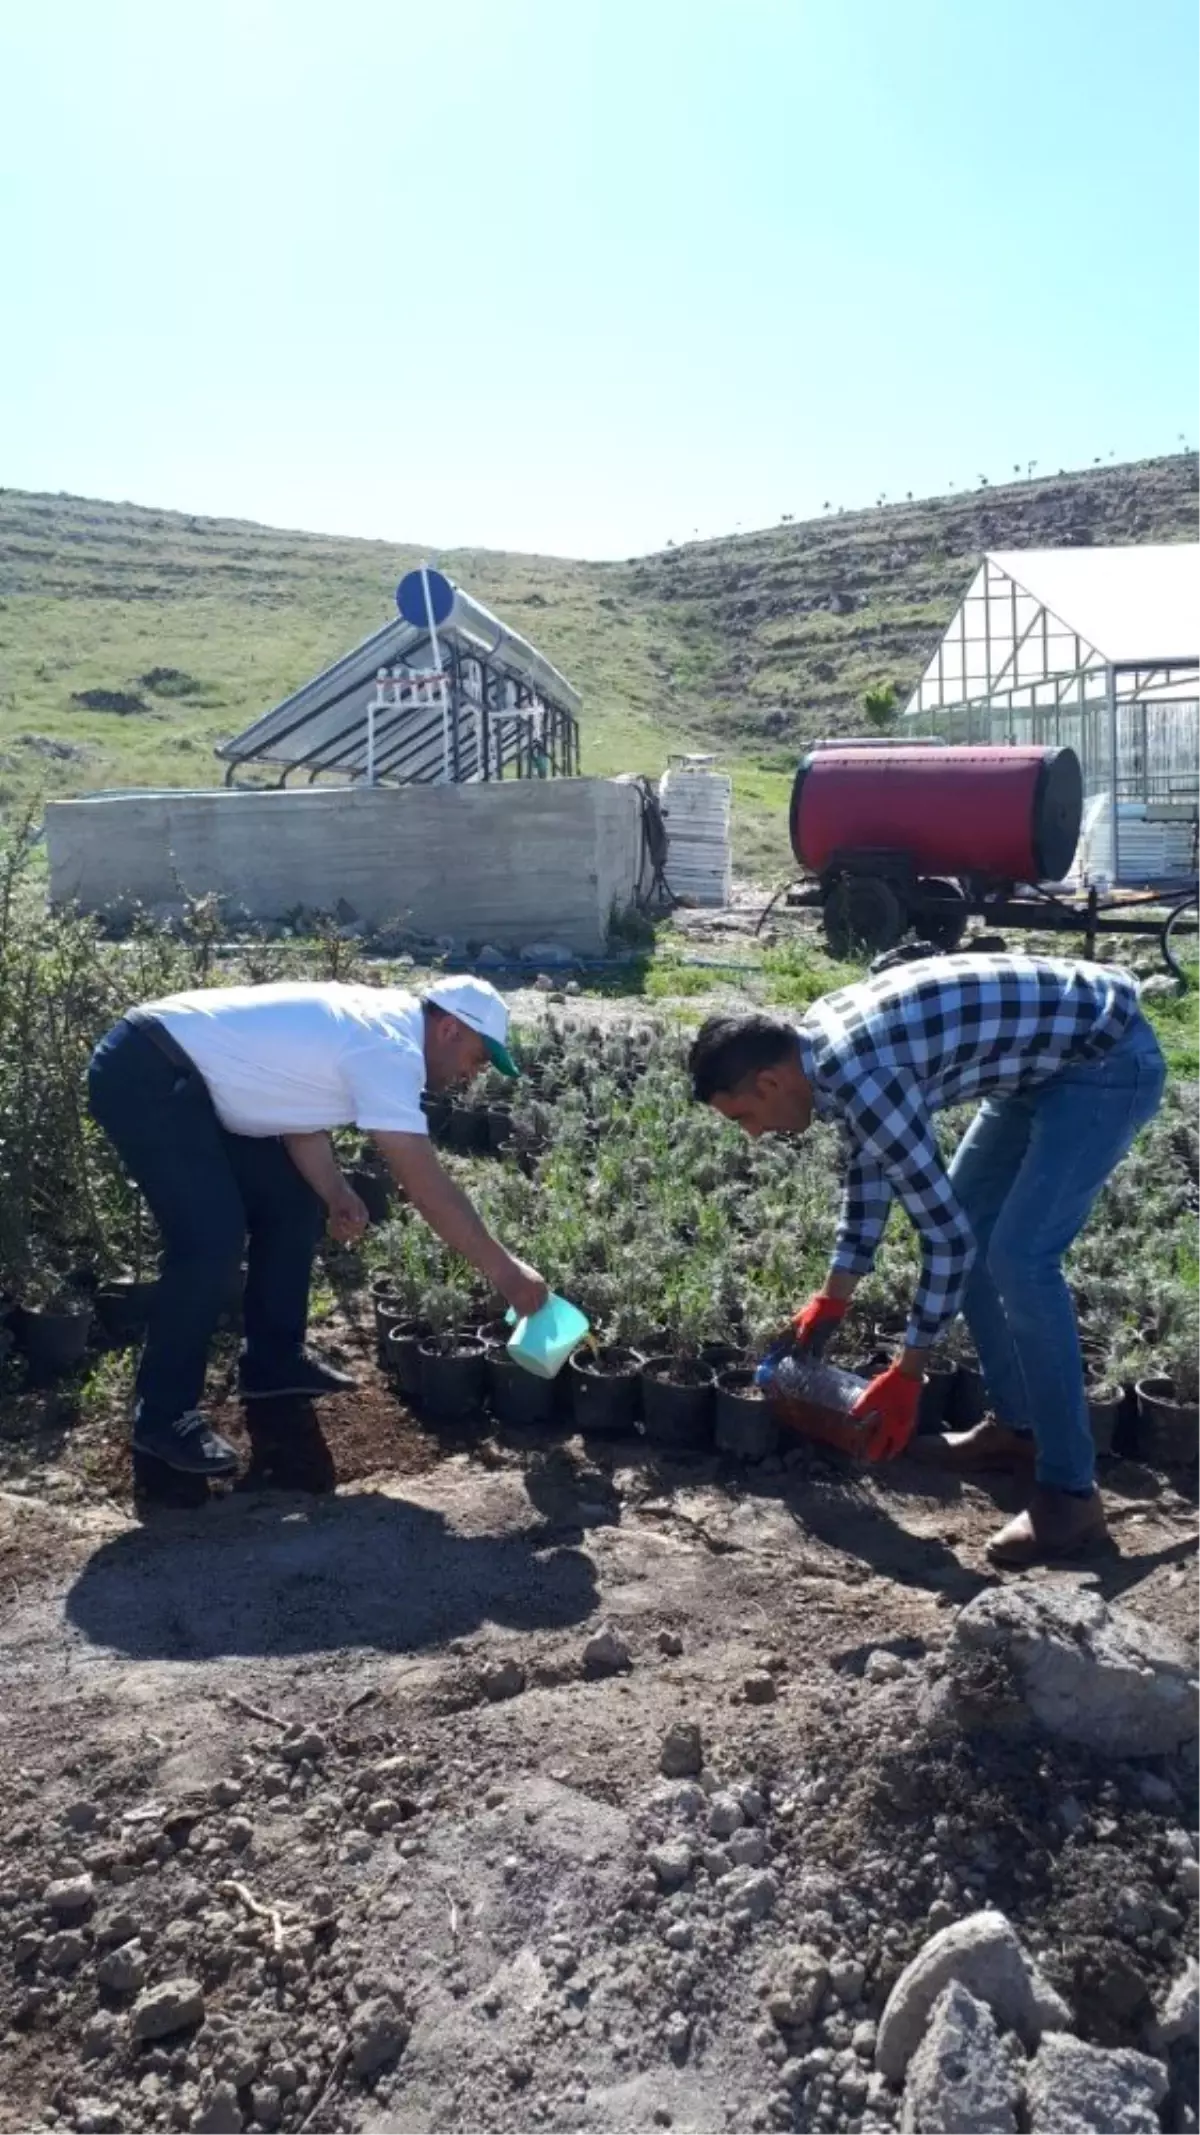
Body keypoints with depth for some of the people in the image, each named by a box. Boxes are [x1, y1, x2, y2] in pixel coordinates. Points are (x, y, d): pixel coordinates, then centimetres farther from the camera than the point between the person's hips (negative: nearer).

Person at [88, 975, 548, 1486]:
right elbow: (427, 1187, -22)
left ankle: (272, 1361, 23)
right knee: (213, 1238, -18)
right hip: (143, 1076, -10)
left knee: (291, 1201, 12)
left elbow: (296, 1104, 10)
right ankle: (164, 1414, -4)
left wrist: (335, 1192, -6)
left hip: (190, 1079, 10)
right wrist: (503, 1269, -15)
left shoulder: (375, 1023, 9)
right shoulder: (389, 1049, -20)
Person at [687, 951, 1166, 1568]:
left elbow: (946, 1233, -22)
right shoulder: (821, 1043, 0)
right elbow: (872, 1160, 16)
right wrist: (832, 1297, 21)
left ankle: (1070, 1492, -5)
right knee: (972, 1228, 12)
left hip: (1108, 1059, -10)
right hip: (1051, 1055, 10)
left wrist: (906, 1372, -11)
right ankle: (1017, 1425, 24)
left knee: (1019, 1258, -16)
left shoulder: (859, 1076, -28)